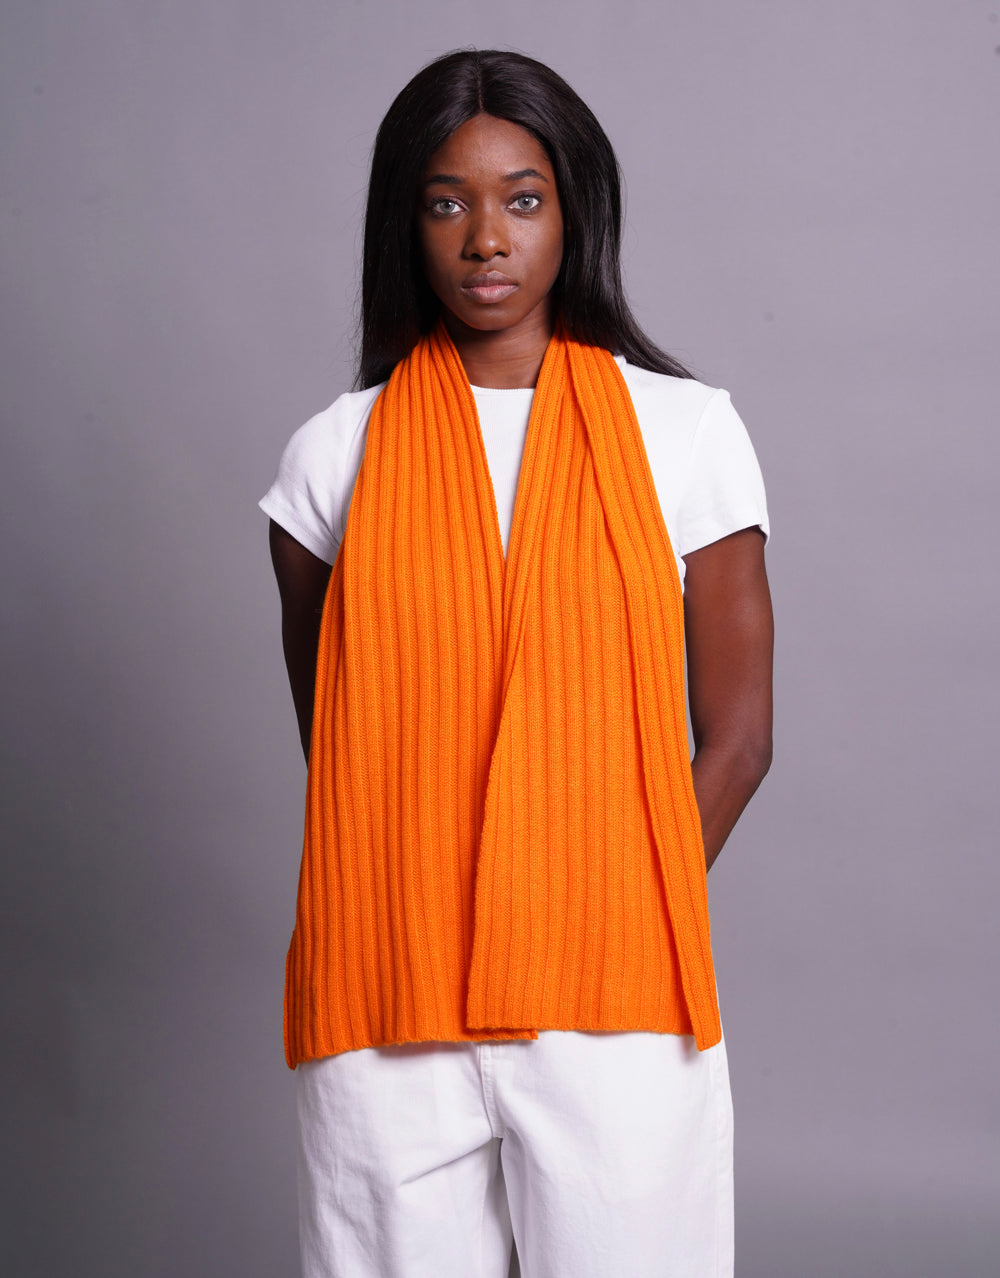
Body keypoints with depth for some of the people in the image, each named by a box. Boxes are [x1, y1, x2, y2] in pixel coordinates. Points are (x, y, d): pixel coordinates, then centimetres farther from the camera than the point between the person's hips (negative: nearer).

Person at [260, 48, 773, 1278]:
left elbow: (735, 736, 4)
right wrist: (424, 926, 1)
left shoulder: (687, 431, 4)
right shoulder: (336, 453, 5)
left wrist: (612, 924, -1)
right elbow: (328, 739, 8)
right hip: (388, 1008, 1)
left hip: (617, 1001, 0)